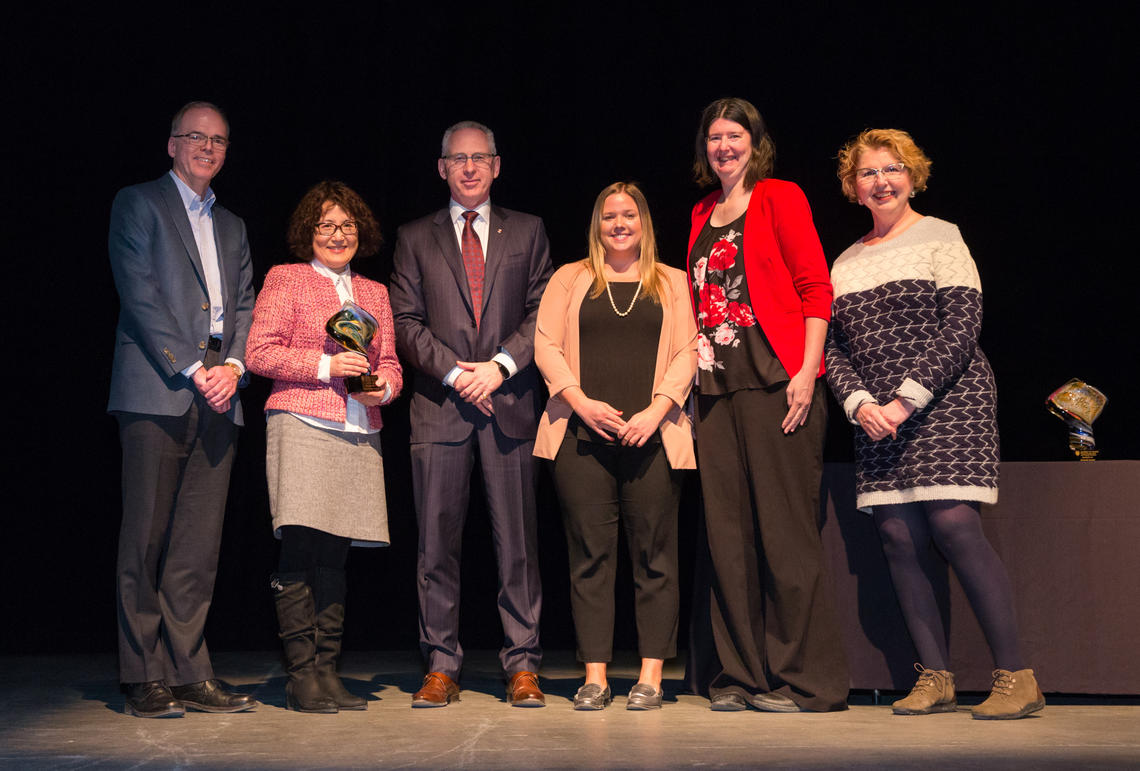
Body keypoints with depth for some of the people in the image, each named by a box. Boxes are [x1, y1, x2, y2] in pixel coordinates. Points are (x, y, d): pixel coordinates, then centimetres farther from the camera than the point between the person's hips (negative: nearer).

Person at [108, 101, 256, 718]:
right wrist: (192, 369, -11)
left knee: (199, 541, 2)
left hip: (217, 394, 5)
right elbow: (140, 296, -5)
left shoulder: (231, 226, 24)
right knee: (147, 534, -4)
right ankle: (144, 678, 1)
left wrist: (232, 367, -4)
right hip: (156, 389, -5)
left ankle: (188, 674, 6)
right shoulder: (137, 203, 6)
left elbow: (244, 306, 16)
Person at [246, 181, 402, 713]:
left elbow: (390, 365, 21)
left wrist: (383, 387, -2)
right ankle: (301, 675, -4)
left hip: (359, 434, 5)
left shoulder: (375, 293, 23)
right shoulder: (285, 279, 8)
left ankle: (326, 670, 9)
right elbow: (260, 353, -1)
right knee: (300, 549, -10)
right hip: (301, 425, -4)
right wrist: (327, 366, -9)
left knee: (334, 556, 5)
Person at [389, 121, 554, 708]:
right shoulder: (415, 238, 13)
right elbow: (406, 322, 6)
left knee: (517, 541, -1)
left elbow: (543, 313, 6)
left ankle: (522, 666, 5)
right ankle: (441, 667, 8)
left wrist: (500, 366, -9)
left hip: (509, 402, 0)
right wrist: (454, 373, -8)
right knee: (437, 542, 0)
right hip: (439, 406, 0)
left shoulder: (527, 232, 14)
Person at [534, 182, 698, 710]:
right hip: (583, 433, 0)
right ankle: (594, 677, 3)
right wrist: (582, 402, -8)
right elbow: (546, 346, 6)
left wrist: (657, 409, -8)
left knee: (653, 554, -2)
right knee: (590, 553, -2)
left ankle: (651, 676, 3)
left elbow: (686, 353, 7)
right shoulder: (569, 279, 15)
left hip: (652, 434, 0)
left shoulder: (671, 282, 15)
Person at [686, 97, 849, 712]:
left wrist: (807, 371, -13)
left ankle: (803, 678, 2)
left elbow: (816, 287, -4)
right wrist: (695, 360, 10)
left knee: (784, 529, -6)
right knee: (727, 534, 4)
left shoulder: (779, 197, 3)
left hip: (774, 381, -6)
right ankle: (739, 675, 11)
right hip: (717, 385, 6)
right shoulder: (702, 215, 21)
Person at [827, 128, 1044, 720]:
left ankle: (1016, 677, -11)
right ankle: (935, 679, 3)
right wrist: (860, 403, -7)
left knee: (953, 523, -17)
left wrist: (907, 398, -14)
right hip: (876, 417, 5)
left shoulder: (940, 237, 4)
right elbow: (833, 348, 13)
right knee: (897, 536, -4)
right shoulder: (846, 263, 18)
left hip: (946, 402, -5)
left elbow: (961, 326, -6)